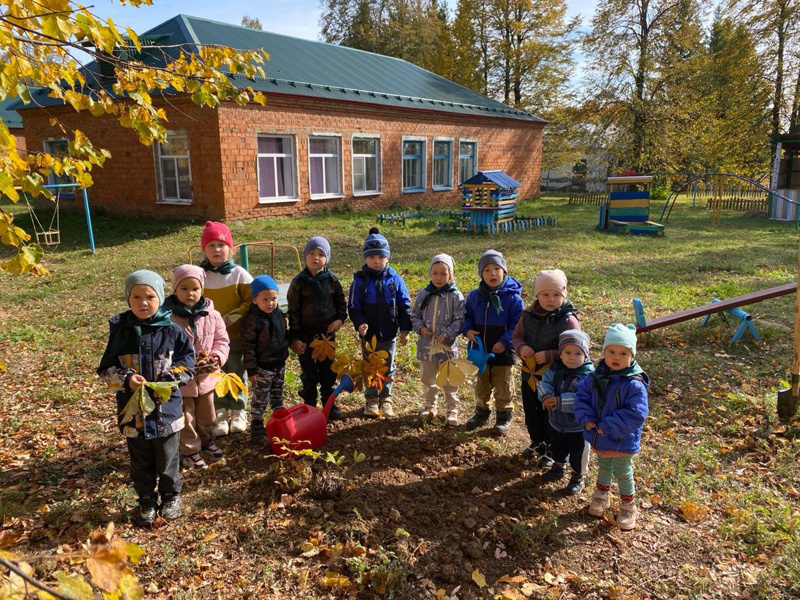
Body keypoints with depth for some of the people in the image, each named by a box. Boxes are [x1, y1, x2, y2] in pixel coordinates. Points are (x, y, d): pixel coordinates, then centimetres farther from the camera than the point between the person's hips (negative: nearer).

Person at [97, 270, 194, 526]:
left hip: (166, 410, -1)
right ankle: (146, 500, 38)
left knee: (168, 460, 14)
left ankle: (171, 496, 36)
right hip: (133, 411, 2)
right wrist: (126, 379, -19)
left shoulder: (172, 331, -7)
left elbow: (187, 364, -2)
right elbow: (106, 370, 0)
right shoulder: (120, 330, -4)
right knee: (141, 462, 18)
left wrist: (169, 378, -18)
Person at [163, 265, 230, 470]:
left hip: (206, 377, 4)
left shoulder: (212, 315, -6)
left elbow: (222, 341, 2)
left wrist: (217, 357, -16)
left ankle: (205, 441, 46)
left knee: (206, 415, 23)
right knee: (185, 418, 12)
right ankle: (190, 451, 29)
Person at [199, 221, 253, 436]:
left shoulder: (239, 274, -7)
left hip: (236, 335, -1)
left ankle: (238, 413, 27)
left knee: (237, 375, 11)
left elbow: (250, 301, -6)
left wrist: (234, 316, -18)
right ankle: (220, 414, 23)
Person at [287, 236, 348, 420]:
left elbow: (341, 301, 11)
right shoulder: (299, 282, -7)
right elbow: (293, 311, -5)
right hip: (306, 335, -2)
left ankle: (330, 406, 24)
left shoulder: (331, 279, -1)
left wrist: (340, 318, -7)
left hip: (327, 333, 2)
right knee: (309, 374, 8)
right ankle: (310, 408, 22)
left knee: (329, 372, 11)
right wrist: (295, 338, -8)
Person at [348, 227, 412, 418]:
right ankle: (371, 400, 27)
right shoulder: (360, 280, -8)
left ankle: (386, 399, 30)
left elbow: (404, 305, -1)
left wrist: (405, 329, -3)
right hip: (368, 333, -1)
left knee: (387, 368, 14)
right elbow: (353, 306, -7)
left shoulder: (394, 279, -5)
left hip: (389, 333, 1)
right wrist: (359, 323, -23)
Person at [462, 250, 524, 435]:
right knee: (481, 384, 20)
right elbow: (467, 316, 9)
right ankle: (482, 412, 39)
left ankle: (503, 417, 28)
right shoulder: (474, 296, -3)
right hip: (480, 350, 4)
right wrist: (467, 330, -11)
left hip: (503, 351, -4)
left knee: (503, 387, 11)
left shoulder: (512, 297, -14)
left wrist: (505, 342, -22)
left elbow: (517, 324, -13)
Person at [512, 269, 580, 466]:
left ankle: (551, 451, 35)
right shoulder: (529, 314, -5)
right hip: (530, 374, 5)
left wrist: (549, 356, -29)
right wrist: (521, 347, -17)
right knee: (531, 413, 22)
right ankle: (537, 443, 46)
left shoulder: (568, 320, -18)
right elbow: (517, 335, 6)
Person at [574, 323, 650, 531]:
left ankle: (628, 507, 39)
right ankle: (601, 498, 49)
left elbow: (635, 415, -27)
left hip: (622, 440, -5)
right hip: (598, 437, 5)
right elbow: (581, 396, -1)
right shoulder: (596, 376, -8)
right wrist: (586, 418, -16)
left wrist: (608, 427, -27)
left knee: (623, 473, 16)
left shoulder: (634, 384, -24)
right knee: (603, 467, 27)